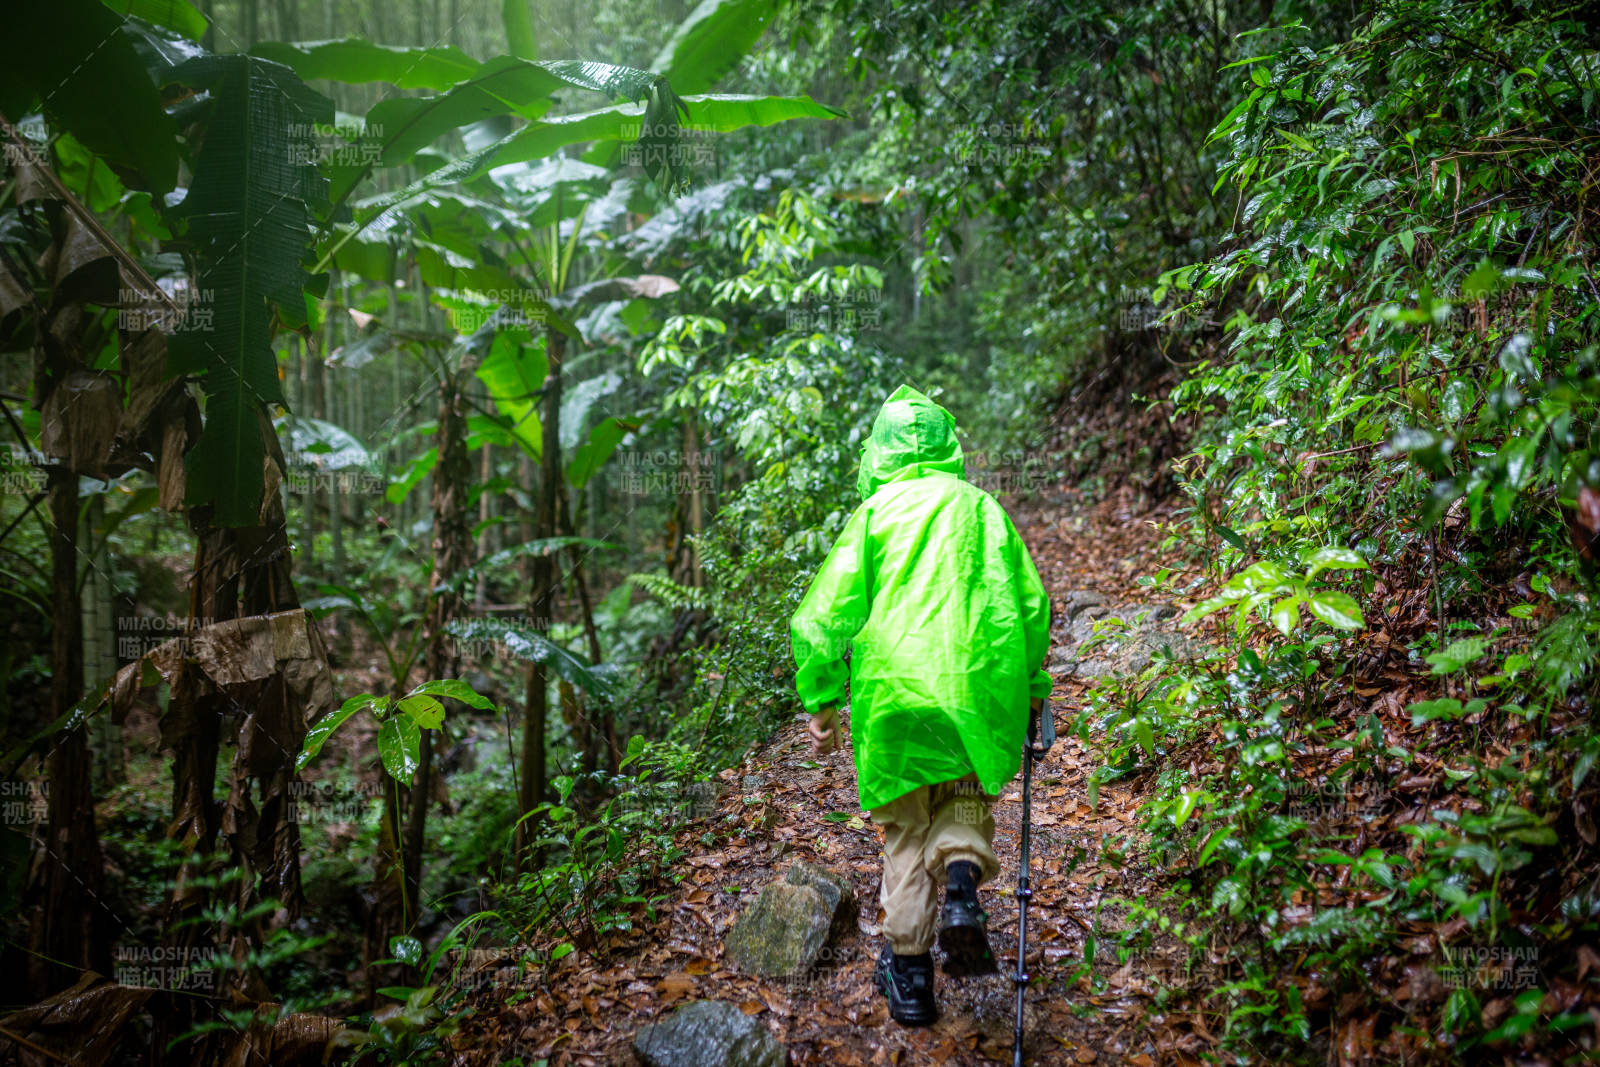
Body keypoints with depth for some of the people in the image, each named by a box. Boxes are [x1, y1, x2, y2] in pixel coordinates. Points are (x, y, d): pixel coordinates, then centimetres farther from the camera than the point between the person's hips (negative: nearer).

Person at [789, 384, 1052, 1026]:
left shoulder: (874, 514, 2)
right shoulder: (981, 508, 9)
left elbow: (822, 615, -2)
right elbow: (1031, 603, 11)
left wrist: (820, 700, 7)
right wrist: (1031, 684, 23)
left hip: (890, 694, -1)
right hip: (976, 691, 1)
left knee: (905, 830, 12)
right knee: (965, 800, 23)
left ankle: (910, 976, 16)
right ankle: (961, 886, -6)